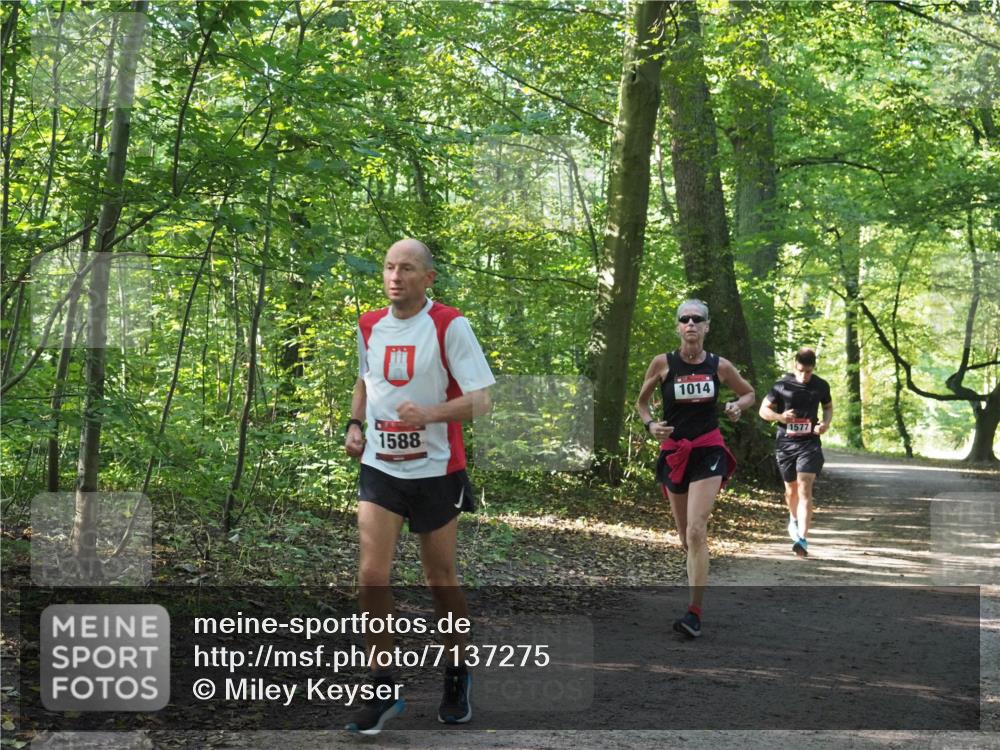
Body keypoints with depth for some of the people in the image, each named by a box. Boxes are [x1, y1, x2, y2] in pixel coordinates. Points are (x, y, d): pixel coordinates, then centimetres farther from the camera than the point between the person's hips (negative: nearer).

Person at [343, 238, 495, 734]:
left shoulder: (449, 325, -12)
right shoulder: (368, 326, 4)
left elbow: (480, 400, -15)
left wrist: (428, 414, -31)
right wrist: (355, 424, 6)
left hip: (435, 470, -3)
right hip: (379, 468, 3)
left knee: (440, 578, 9)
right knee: (371, 575, -9)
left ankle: (457, 676, 31)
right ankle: (384, 689, 3)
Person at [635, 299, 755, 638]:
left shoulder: (719, 366, 0)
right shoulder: (663, 363, -2)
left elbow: (749, 393, 17)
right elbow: (641, 401, 12)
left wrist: (738, 406, -4)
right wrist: (650, 424, -7)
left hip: (708, 452, -2)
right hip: (673, 452, 2)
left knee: (696, 531, -17)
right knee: (686, 537, 11)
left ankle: (695, 613, -17)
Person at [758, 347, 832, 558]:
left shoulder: (821, 386, 1)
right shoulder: (782, 386, -4)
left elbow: (828, 407, 19)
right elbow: (763, 409, 1)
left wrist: (826, 423, -3)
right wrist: (780, 417, -20)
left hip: (810, 443, -1)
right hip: (785, 444, 1)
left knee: (805, 489, -16)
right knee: (791, 488, 17)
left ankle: (802, 538, -24)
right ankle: (794, 519, 49)